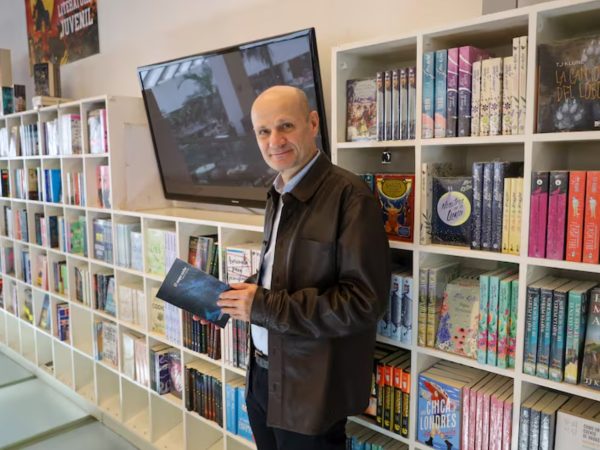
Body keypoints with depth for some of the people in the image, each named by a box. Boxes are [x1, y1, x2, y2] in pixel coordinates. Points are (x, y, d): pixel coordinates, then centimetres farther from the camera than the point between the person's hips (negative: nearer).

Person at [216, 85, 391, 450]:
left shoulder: (349, 195, -20)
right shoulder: (278, 195, 7)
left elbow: (365, 301, -23)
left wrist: (265, 306, -22)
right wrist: (246, 294, -2)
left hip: (311, 389, -7)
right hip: (263, 375, 8)